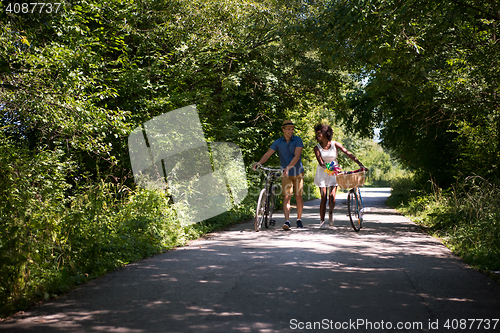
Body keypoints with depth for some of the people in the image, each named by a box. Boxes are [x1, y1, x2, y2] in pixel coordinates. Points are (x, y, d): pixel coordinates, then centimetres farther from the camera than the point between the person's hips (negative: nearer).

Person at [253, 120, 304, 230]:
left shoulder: (297, 140, -9)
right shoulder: (278, 142, -3)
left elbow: (297, 156, -21)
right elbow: (268, 154, -9)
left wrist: (288, 167, -35)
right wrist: (259, 163, -28)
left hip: (298, 172, -1)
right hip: (286, 174, 1)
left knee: (298, 196, 5)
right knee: (286, 197, -10)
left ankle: (299, 219, 20)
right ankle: (287, 221, -16)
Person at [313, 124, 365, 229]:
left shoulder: (335, 144, -4)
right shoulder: (317, 148, -5)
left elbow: (348, 154, -7)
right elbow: (320, 162, -17)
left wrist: (360, 164, -14)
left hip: (333, 173, 1)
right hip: (322, 173, 0)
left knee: (332, 196, -13)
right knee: (324, 197, -6)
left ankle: (331, 213, 12)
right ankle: (322, 221, 0)